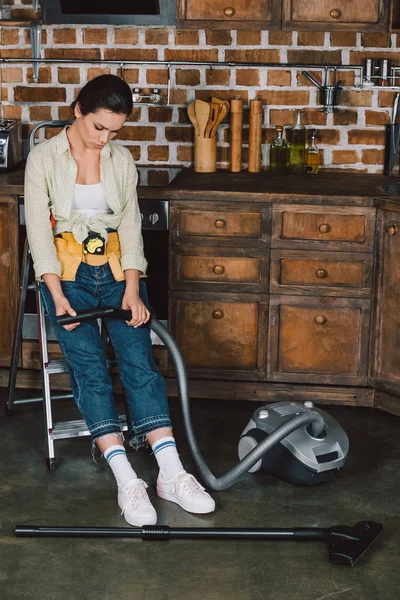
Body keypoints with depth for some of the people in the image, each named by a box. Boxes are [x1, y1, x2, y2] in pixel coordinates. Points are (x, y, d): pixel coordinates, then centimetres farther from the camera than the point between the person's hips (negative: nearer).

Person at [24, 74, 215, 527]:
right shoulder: (44, 158, -3)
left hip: (115, 269, 2)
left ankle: (171, 472, -26)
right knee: (89, 364, -22)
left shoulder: (121, 159, 6)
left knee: (138, 357, -18)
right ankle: (127, 481, -28)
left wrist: (132, 291, -9)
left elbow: (130, 224, 4)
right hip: (66, 272, -2)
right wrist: (58, 296, -17)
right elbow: (38, 229, -7)